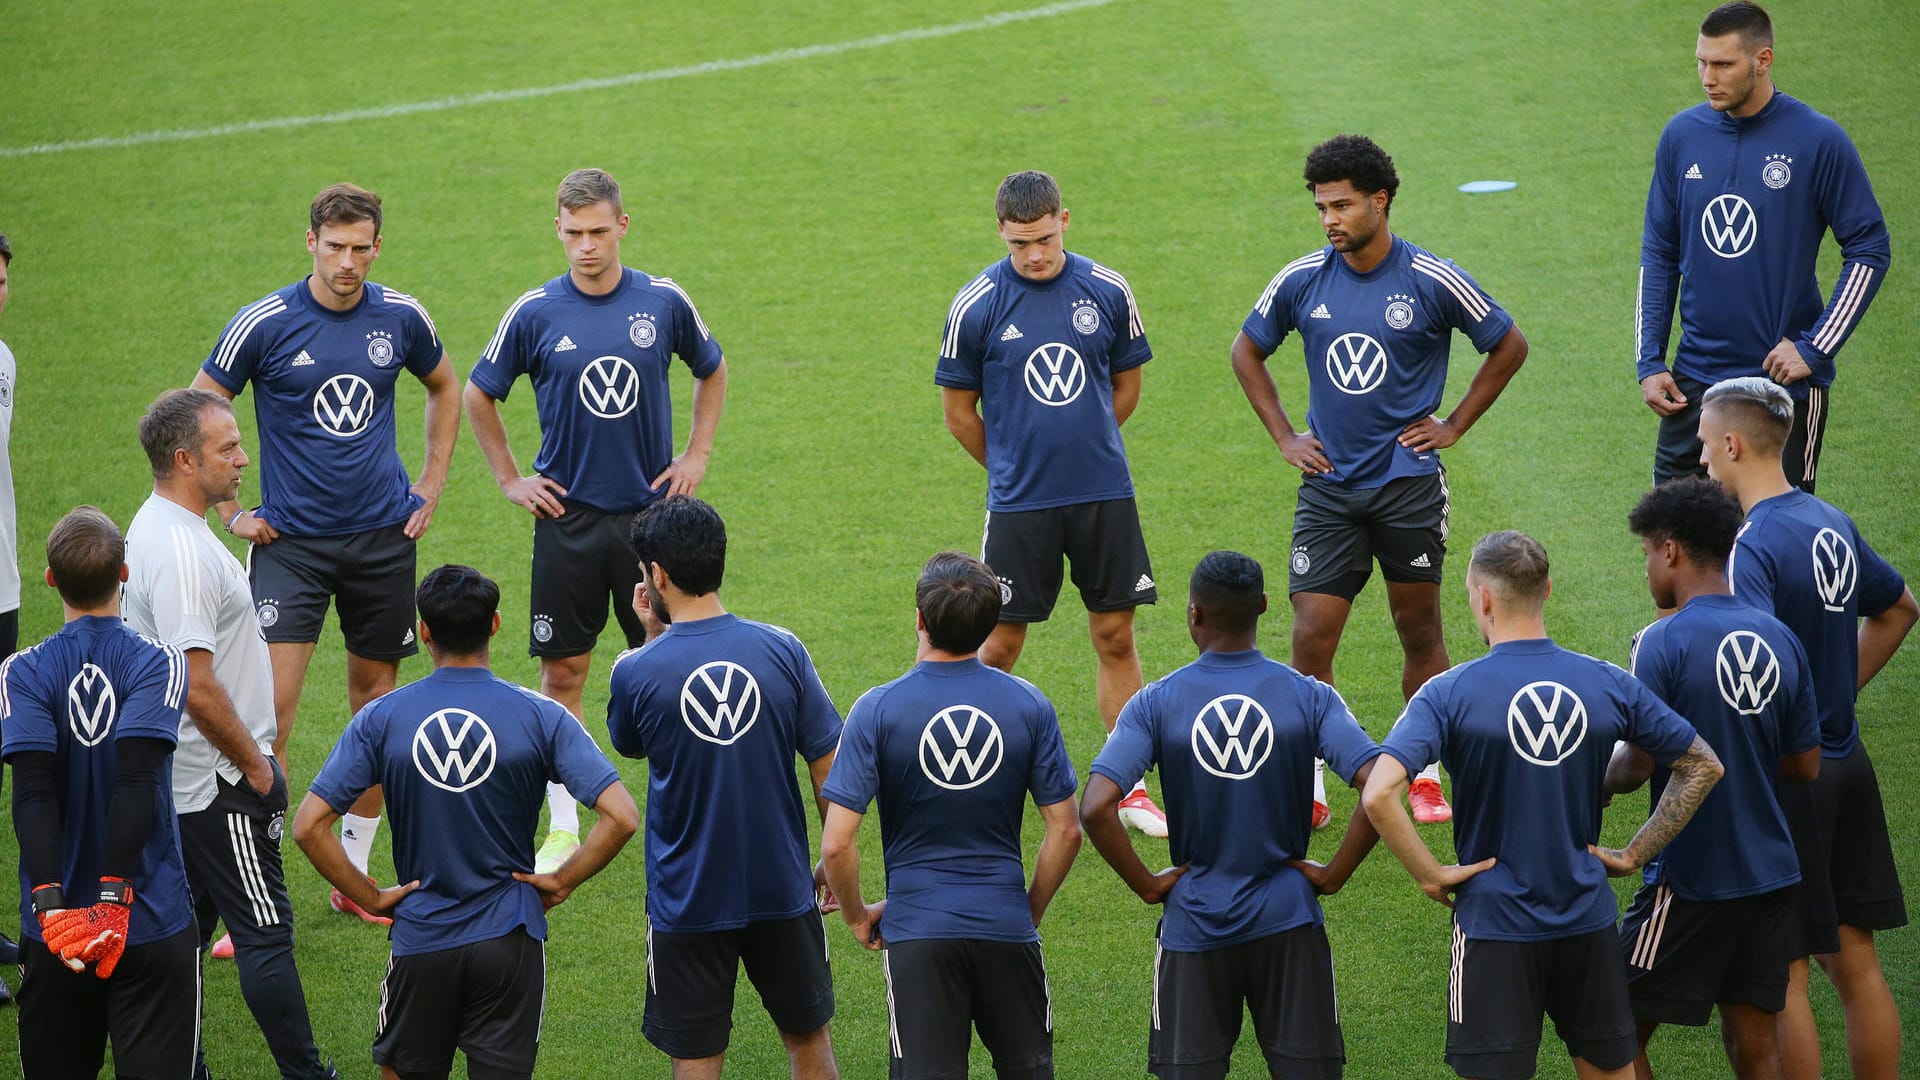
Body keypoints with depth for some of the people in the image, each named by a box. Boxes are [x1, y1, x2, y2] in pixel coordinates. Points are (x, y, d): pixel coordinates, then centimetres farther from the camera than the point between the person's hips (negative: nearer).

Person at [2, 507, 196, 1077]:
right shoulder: (157, 664, -7)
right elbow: (138, 780, -21)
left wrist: (49, 902, -26)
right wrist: (115, 898, -26)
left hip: (53, 929, 1)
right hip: (154, 923, -1)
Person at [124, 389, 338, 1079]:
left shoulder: (159, 527, 11)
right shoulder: (181, 551, -23)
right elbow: (198, 688, -26)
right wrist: (255, 764, -14)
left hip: (177, 781, 11)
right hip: (215, 784, -11)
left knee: (183, 930, 15)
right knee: (265, 931, -4)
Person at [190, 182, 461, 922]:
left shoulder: (400, 318, 1)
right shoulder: (265, 324, -9)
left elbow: (445, 388, 21)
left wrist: (432, 485, 14)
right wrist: (231, 511, -2)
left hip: (383, 536, 4)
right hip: (292, 541, -4)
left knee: (376, 698, 10)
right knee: (270, 708, -13)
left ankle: (355, 876, 23)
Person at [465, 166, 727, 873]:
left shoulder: (664, 303, -2)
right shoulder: (536, 313, -4)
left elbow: (711, 372, 17)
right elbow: (478, 396, 10)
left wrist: (697, 456, 10)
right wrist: (510, 479, 7)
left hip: (651, 511, 0)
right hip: (568, 516, 0)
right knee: (562, 671, 3)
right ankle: (563, 828, 11)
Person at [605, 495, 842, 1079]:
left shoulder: (637, 672, -14)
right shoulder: (781, 649, -9)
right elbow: (830, 767, -5)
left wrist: (651, 635, 9)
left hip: (687, 901, -2)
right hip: (782, 890, 2)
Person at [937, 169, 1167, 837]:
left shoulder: (1107, 292, 0)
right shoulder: (978, 306, -7)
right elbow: (959, 410, 4)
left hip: (1105, 494, 2)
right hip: (1019, 501, -2)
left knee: (1116, 636, 5)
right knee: (1001, 644, 1)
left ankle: (1128, 787, 13)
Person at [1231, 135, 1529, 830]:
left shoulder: (1432, 282, -7)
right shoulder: (1302, 281, -1)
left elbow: (1509, 346, 6)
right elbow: (1247, 352, 16)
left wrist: (1455, 425, 2)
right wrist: (1284, 437, 8)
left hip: (1408, 481, -1)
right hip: (1329, 485, 2)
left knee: (1420, 634, 8)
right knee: (1310, 641, -6)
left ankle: (1426, 776, 22)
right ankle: (1308, 788, 3)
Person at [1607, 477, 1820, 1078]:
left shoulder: (1665, 643, -15)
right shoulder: (1780, 640, 5)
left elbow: (1638, 767, -16)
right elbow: (1806, 767, 10)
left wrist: (1593, 783, 5)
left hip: (1690, 880, -6)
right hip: (1771, 875, 7)